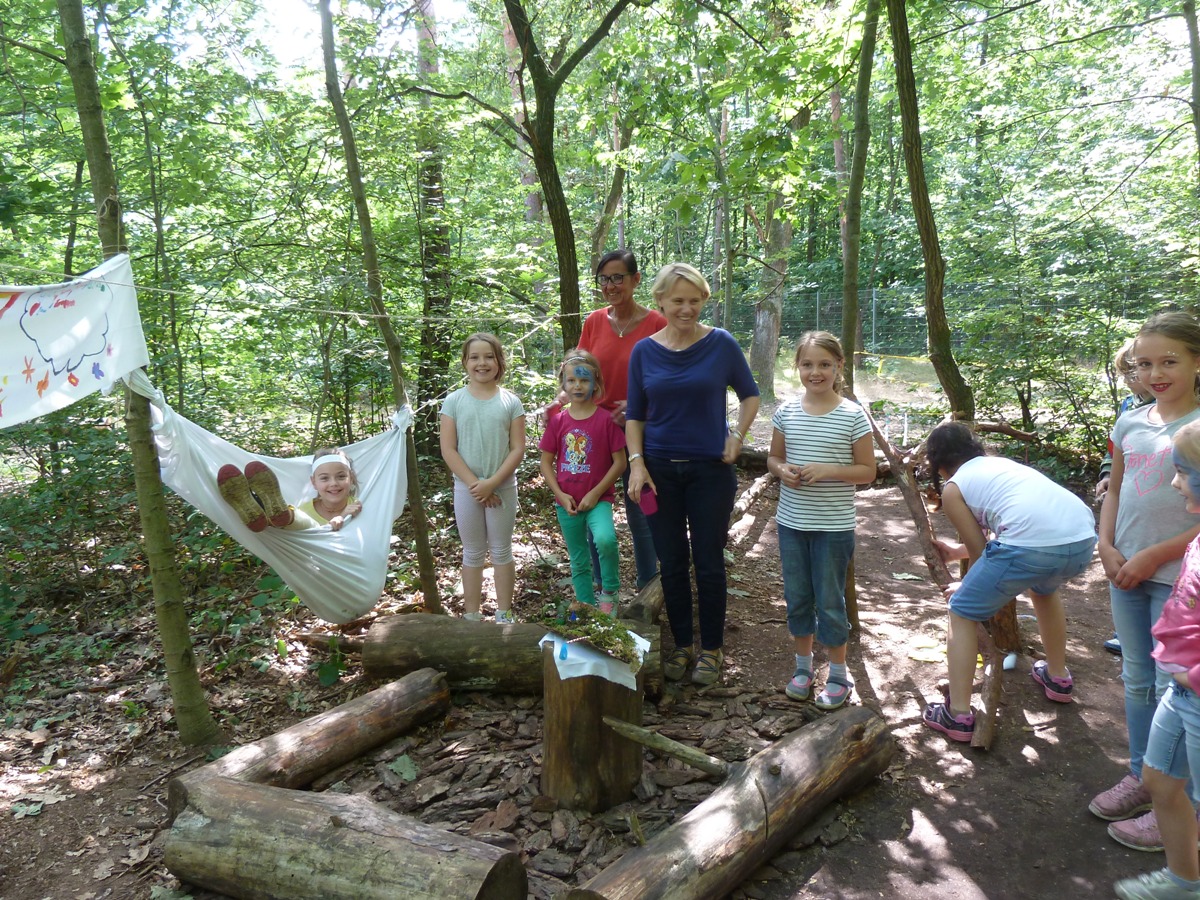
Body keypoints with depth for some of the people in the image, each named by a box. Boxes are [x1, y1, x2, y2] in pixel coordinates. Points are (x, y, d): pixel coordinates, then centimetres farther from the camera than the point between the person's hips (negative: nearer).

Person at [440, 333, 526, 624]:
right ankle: (471, 616, 21)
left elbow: (518, 449, -6)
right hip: (466, 487, 1)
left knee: (501, 551, 10)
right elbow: (448, 450, -5)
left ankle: (504, 614, 21)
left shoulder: (510, 401, -3)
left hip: (502, 487, 0)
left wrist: (492, 483, -15)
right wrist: (474, 483, -13)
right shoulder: (454, 401, -2)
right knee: (473, 553, 11)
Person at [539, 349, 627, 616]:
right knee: (579, 562, 13)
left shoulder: (606, 419, -8)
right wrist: (560, 495, -7)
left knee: (605, 539, -30)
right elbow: (546, 462, 4)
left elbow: (620, 461, -8)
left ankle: (609, 592, -6)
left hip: (598, 498, -3)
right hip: (567, 502, 4)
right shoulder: (558, 421, 1)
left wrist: (595, 493, -14)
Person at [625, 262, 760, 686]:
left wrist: (737, 436, -5)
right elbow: (634, 414, 7)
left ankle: (712, 648, 22)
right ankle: (682, 645, 25)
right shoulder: (644, 351, 1)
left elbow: (750, 395, 8)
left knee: (709, 563, 5)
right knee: (672, 563, 9)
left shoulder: (721, 344, -4)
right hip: (661, 471, 2)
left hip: (711, 470, -2)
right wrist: (637, 462, -5)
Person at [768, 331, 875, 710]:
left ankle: (838, 674, 24)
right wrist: (782, 471, -11)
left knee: (830, 602, 6)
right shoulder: (786, 412, 0)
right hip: (791, 522, 4)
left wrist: (828, 470, -21)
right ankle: (803, 665, 32)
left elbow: (867, 471, -6)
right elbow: (773, 457, 11)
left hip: (834, 526, -3)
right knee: (797, 598, 14)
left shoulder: (852, 415, -9)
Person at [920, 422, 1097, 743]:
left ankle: (958, 714, 11)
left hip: (1032, 548, -7)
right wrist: (957, 551, 56)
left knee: (962, 613, 13)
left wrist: (967, 587, 34)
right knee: (1044, 588, 40)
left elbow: (980, 550, 15)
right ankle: (1058, 677, 52)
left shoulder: (953, 488, 13)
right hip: (1083, 539, 7)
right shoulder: (1000, 463, 32)